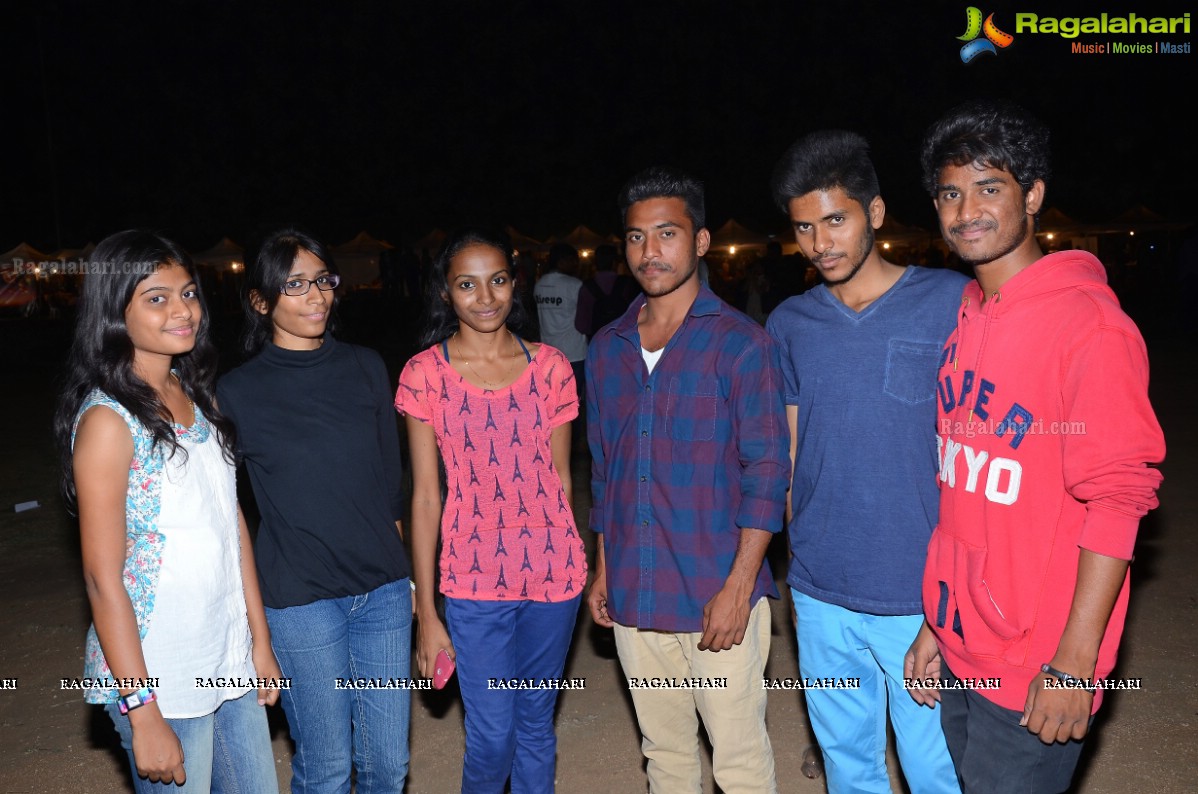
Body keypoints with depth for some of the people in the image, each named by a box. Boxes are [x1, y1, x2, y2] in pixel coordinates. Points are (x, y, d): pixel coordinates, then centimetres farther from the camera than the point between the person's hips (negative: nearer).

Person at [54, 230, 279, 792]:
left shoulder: (197, 395, 5)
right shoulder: (108, 419, -16)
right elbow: (103, 577, -16)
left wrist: (260, 641, 9)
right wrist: (143, 715, -15)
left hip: (230, 659, 7)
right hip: (160, 679, -6)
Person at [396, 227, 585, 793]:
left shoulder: (549, 366, 0)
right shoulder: (425, 373, -4)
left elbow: (560, 478, 6)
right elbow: (425, 496, -3)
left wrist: (566, 565, 8)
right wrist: (426, 612, -2)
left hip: (553, 572, 2)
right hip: (474, 579, -1)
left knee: (536, 725, 15)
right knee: (492, 735, 5)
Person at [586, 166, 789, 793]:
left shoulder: (739, 343, -7)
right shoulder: (608, 349, 8)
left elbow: (766, 471, -10)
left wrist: (739, 586, -15)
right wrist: (601, 569, 12)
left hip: (718, 597, -4)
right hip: (633, 598, 5)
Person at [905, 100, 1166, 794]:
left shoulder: (1089, 321, -14)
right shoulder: (964, 320, 7)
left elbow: (1118, 497, -16)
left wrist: (1076, 662, -18)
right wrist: (938, 623, 11)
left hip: (1036, 672, -6)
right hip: (959, 652, 7)